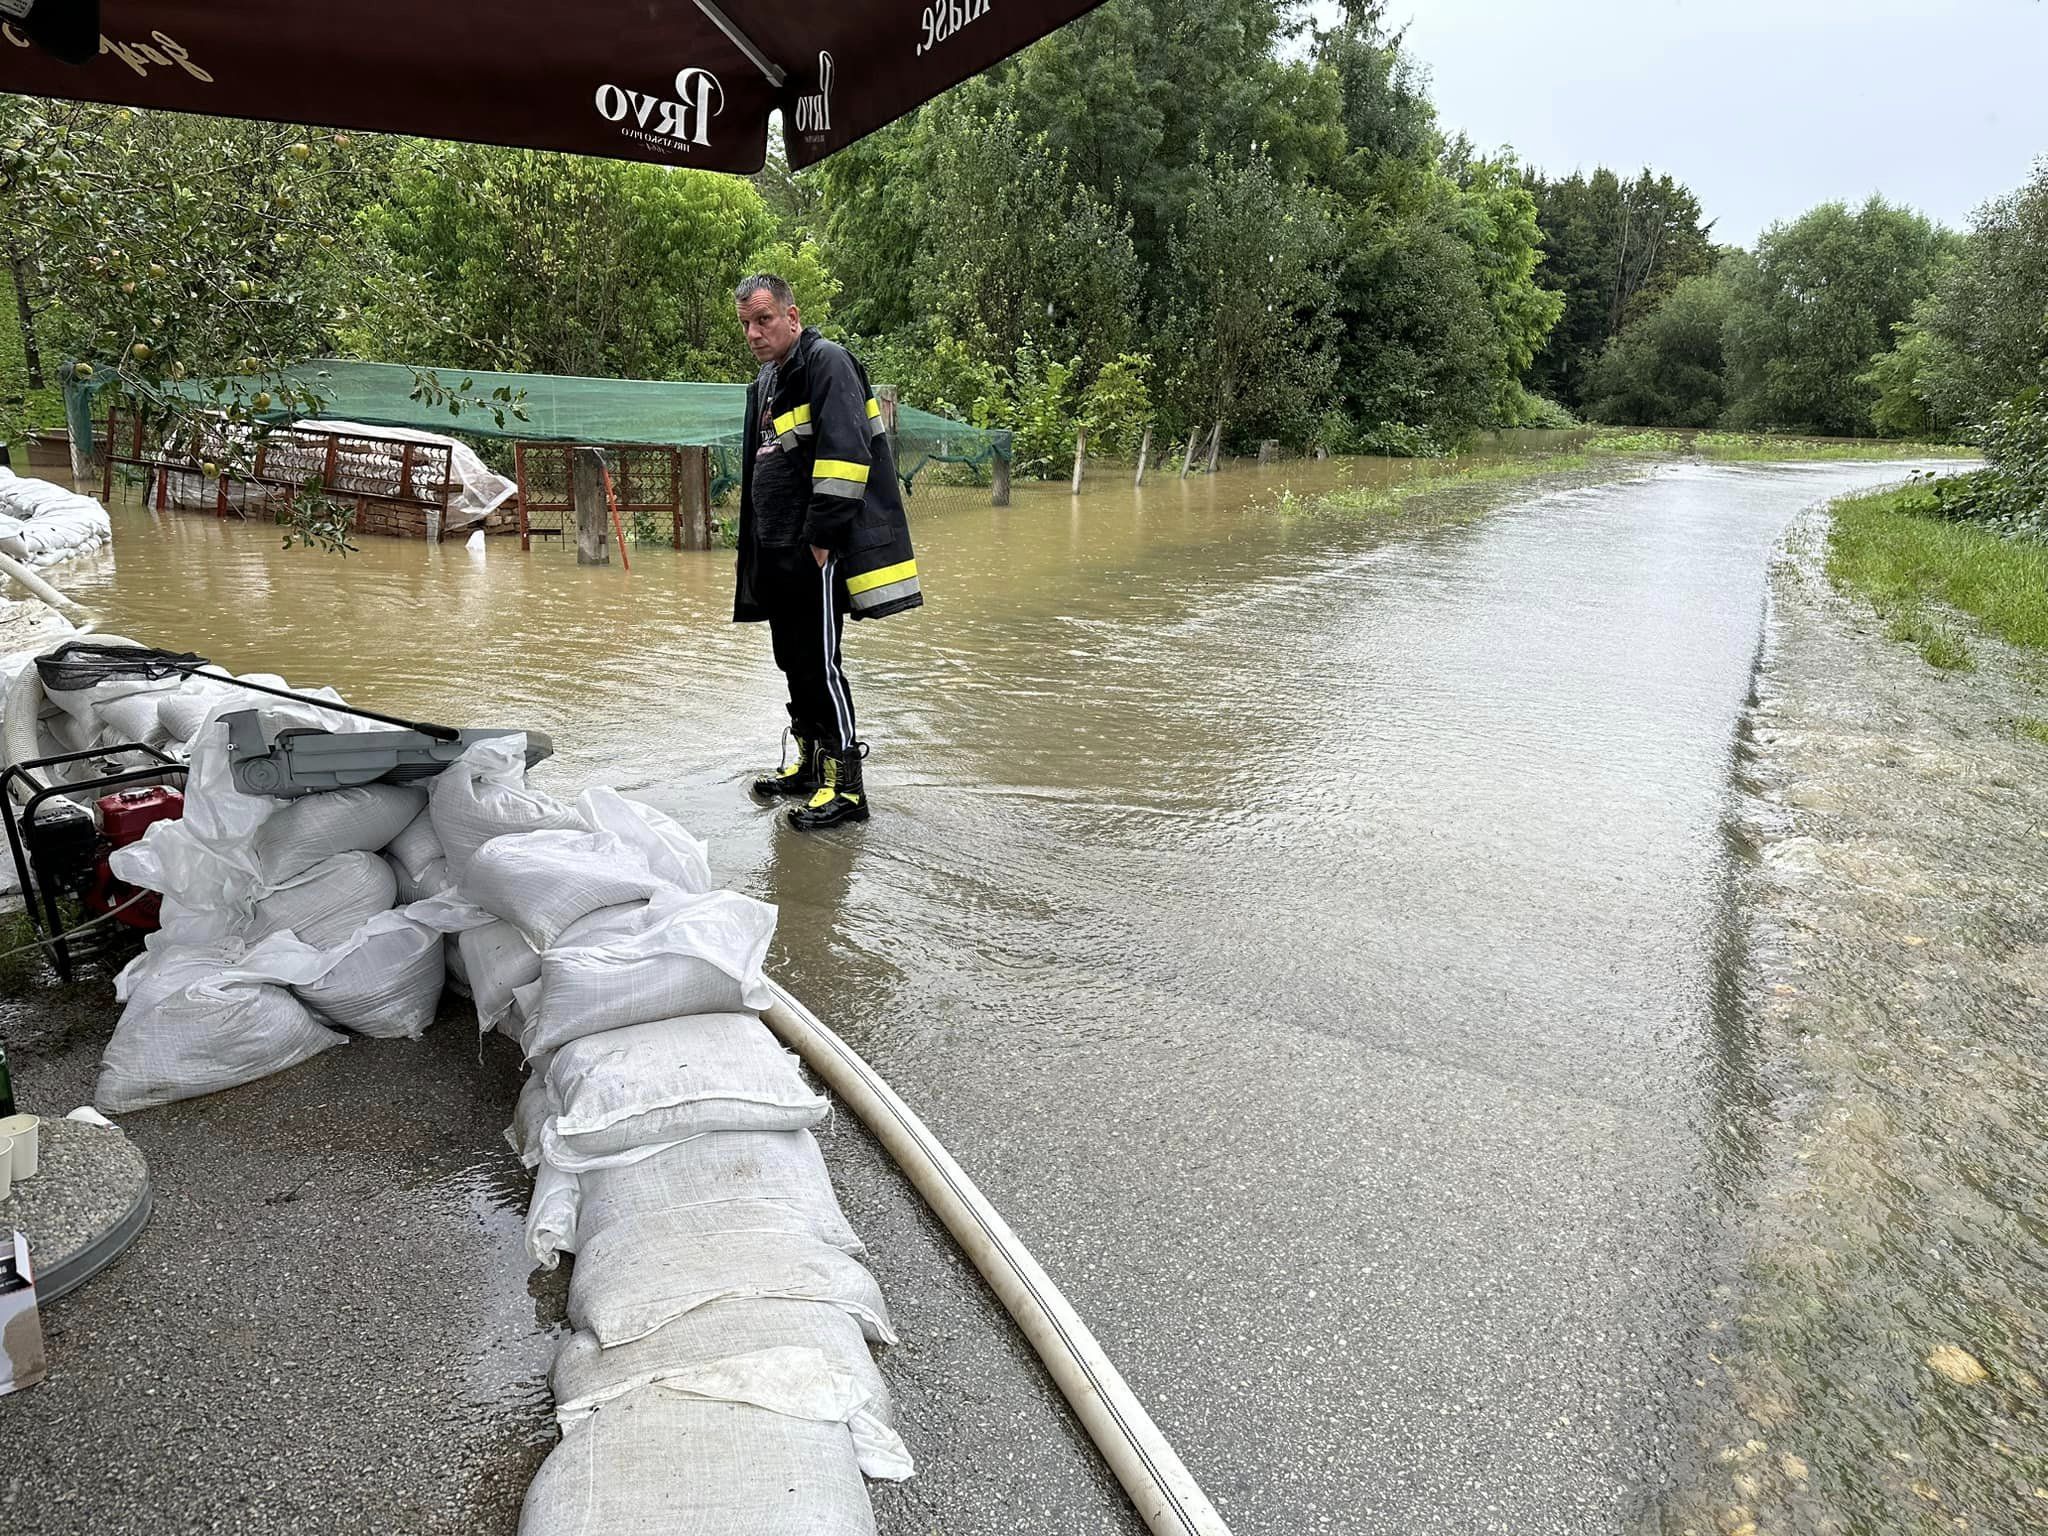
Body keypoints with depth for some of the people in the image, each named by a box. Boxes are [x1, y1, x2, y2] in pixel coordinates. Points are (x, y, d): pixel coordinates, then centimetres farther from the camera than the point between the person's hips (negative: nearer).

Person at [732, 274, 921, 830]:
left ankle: (846, 786, -2)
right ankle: (810, 763, 28)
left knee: (820, 664, -8)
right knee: (794, 660, 15)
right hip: (778, 555, 10)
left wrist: (822, 536, -22)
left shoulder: (827, 362, -9)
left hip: (817, 552, -9)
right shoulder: (765, 384, 20)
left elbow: (845, 453, -20)